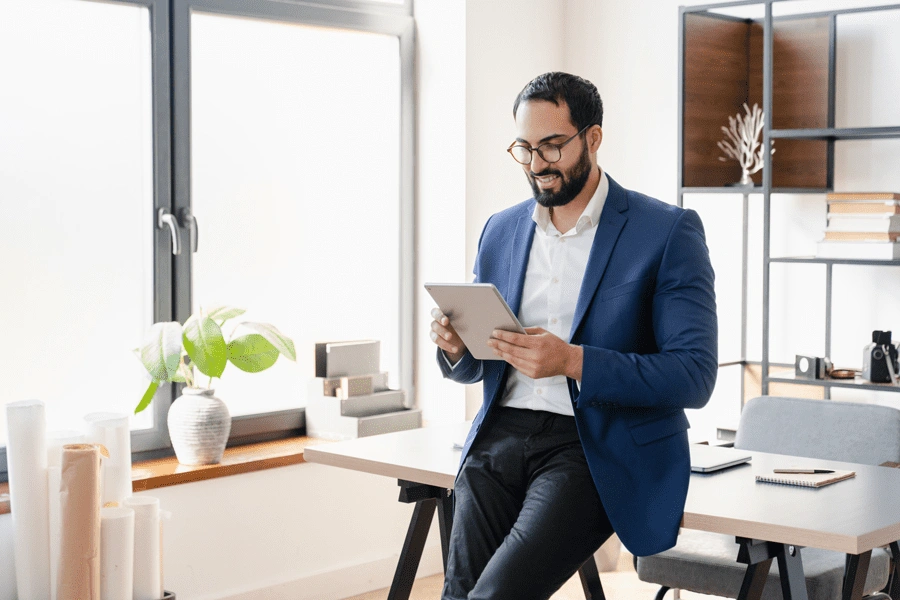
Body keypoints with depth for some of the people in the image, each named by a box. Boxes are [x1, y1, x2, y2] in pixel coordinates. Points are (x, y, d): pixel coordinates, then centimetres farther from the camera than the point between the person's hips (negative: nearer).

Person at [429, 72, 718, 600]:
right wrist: (457, 346, -3)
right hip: (501, 436, 5)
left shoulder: (669, 232, -3)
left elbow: (695, 376, -11)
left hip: (596, 451, -5)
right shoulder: (501, 230, 14)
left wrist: (572, 361, -23)